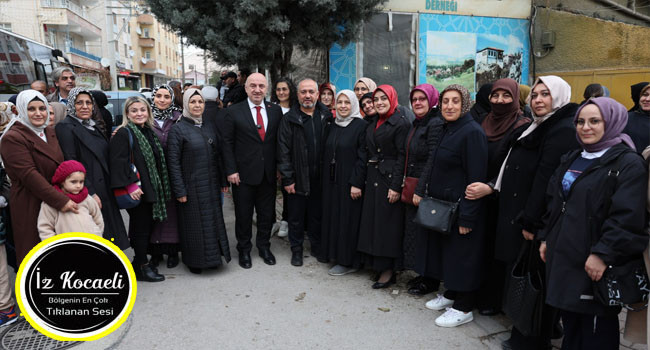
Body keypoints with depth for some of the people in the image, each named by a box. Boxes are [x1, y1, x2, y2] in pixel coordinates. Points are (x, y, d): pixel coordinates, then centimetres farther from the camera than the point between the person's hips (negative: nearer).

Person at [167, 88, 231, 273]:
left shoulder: (210, 127, 8)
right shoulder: (178, 129, -8)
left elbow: (218, 156, 11)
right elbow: (173, 162, -11)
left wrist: (223, 181, 8)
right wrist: (179, 190, -14)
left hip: (211, 185, 5)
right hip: (191, 186, -5)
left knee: (213, 221, 13)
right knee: (194, 224, 5)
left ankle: (213, 256, 28)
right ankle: (195, 260, 21)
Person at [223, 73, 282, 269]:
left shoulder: (276, 111, 5)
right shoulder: (234, 111, -3)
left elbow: (279, 141, 7)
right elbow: (227, 143, -3)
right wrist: (231, 170, -9)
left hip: (269, 174, 3)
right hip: (243, 174, -2)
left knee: (267, 214, 13)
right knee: (243, 214, 10)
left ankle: (264, 247, 32)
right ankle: (244, 250, 28)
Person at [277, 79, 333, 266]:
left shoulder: (326, 116, 4)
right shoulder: (289, 119, -3)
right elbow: (283, 150, -6)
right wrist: (287, 178, -10)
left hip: (320, 178, 2)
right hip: (298, 178, -2)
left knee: (317, 215, 14)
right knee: (296, 217, 9)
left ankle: (317, 247, 31)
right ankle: (296, 250, 26)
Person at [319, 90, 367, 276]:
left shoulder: (361, 126, -9)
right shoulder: (332, 126, 11)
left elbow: (362, 157, -14)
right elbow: (325, 154, 14)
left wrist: (356, 183, -19)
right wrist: (324, 179, 8)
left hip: (349, 182, -7)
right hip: (332, 181, 7)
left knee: (348, 219, 0)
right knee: (333, 217, 12)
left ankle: (349, 261, 11)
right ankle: (335, 254, 25)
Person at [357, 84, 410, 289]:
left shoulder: (400, 123, -9)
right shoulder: (373, 124, 14)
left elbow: (401, 156, -14)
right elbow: (368, 153, 14)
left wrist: (396, 186, -19)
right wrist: (362, 180, 10)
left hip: (389, 178, -8)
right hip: (372, 178, 8)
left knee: (387, 223, -2)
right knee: (372, 221, 11)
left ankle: (388, 270, 9)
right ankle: (376, 263, 24)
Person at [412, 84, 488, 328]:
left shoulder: (472, 132, -17)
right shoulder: (446, 130, 11)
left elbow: (476, 178, -21)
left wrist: (467, 216, -22)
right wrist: (421, 190, 8)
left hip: (460, 206, -9)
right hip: (440, 205, 9)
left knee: (461, 255, 3)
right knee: (445, 251, 19)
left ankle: (463, 308, 19)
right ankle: (450, 295, 37)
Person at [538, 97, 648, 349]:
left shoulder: (629, 164, -11)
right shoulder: (572, 159, 13)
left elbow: (627, 217, -19)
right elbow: (554, 202, 18)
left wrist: (603, 254, -22)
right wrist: (546, 238, 14)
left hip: (594, 265, -7)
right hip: (563, 257, 7)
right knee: (569, 319, 19)